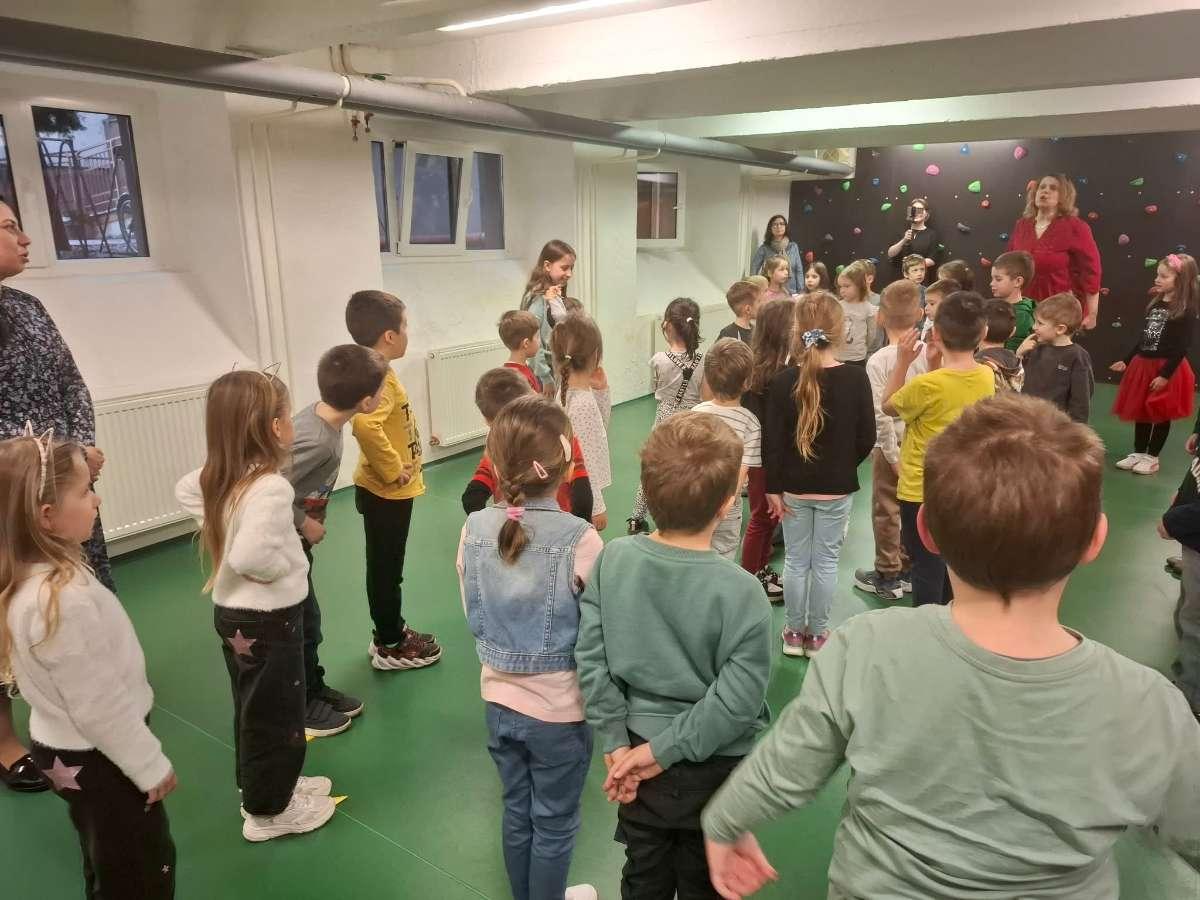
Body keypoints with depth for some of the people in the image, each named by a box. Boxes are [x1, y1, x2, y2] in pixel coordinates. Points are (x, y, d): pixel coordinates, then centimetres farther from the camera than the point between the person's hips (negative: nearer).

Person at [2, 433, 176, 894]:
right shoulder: (65, 599, -35)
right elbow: (100, 706, -27)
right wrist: (151, 765, -15)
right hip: (95, 758, -8)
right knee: (145, 872, 13)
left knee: (108, 866, 28)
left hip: (65, 747, 9)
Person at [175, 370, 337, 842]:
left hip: (232, 611, 9)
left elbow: (183, 490, 18)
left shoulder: (219, 476, -1)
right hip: (267, 619, -9)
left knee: (253, 710, 24)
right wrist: (288, 565, -18)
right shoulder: (271, 487, -29)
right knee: (275, 715, 9)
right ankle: (269, 811, 25)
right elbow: (250, 557, -37)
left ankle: (262, 786, 42)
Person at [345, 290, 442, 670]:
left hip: (386, 490, 9)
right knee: (385, 569, 5)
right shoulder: (379, 378, -25)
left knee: (386, 567, 20)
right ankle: (391, 647, 19)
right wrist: (393, 470, -29)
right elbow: (365, 424, -43)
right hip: (387, 492, -9)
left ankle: (390, 633, 35)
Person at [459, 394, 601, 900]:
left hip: (498, 700, 5)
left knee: (517, 815, 26)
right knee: (554, 824, 19)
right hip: (559, 709, -4)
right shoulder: (580, 540, -25)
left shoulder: (474, 529, -11)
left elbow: (473, 616, 1)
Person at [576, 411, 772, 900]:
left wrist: (616, 743, -5)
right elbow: (735, 701, -24)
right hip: (711, 768, -3)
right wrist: (665, 750, -15)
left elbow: (590, 658, -11)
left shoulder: (612, 558, -14)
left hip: (636, 750, 3)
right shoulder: (740, 592, -25)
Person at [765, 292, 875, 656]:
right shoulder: (856, 377, -12)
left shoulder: (784, 380, -12)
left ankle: (794, 633, 25)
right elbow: (867, 438, -5)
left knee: (796, 561, 13)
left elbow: (773, 441, -10)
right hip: (837, 488, 0)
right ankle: (817, 635, 24)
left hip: (794, 487, 0)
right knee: (826, 562, 12)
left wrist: (773, 488, -1)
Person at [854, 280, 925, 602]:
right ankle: (909, 570, 30)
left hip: (893, 445, -4)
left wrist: (893, 456, -12)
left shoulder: (878, 360, -16)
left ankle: (888, 576, 21)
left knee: (886, 511, 9)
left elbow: (881, 415, -19)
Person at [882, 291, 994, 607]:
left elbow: (888, 407, -7)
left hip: (921, 491, -6)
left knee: (927, 570, 8)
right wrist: (935, 364, -1)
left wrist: (903, 362, -10)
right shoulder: (986, 377, -6)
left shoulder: (927, 384, -25)